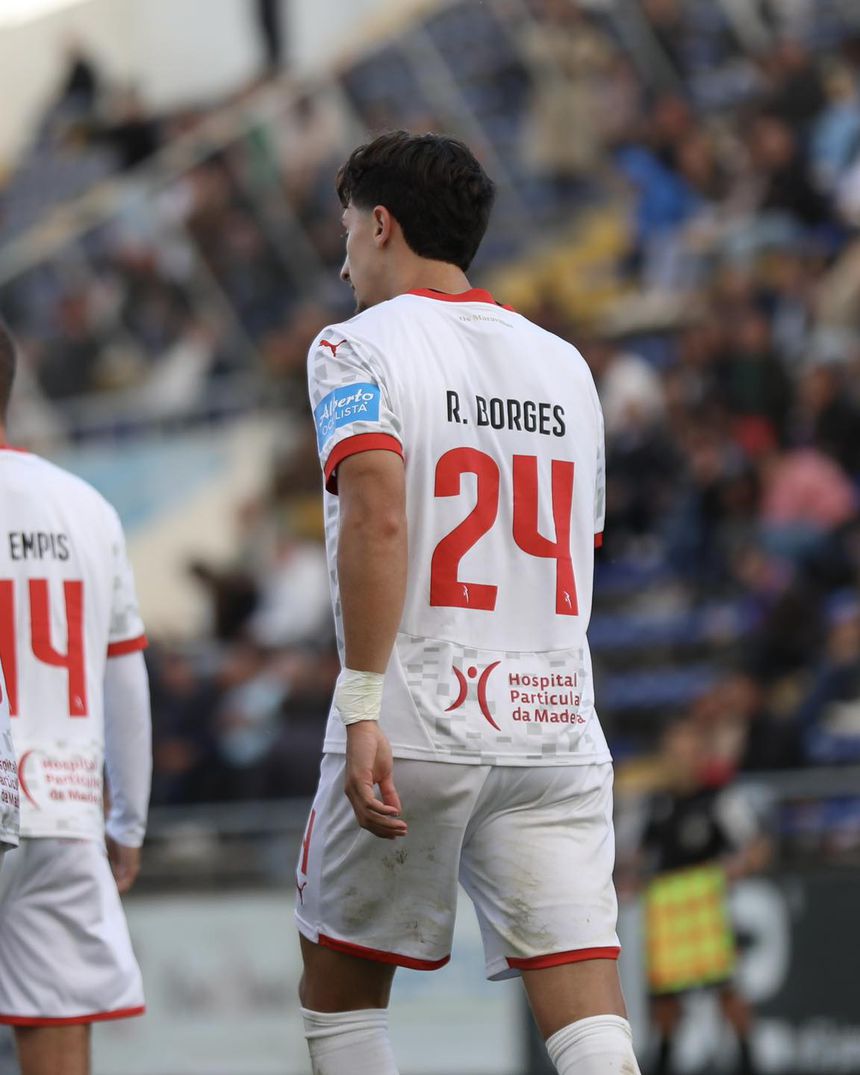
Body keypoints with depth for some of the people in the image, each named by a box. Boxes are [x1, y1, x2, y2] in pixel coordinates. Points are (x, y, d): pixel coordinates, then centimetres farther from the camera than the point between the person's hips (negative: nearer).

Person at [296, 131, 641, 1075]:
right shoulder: (566, 366, 16)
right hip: (558, 731, 4)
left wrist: (363, 705, -22)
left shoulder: (357, 346, -2)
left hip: (414, 729, -4)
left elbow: (377, 513, -18)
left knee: (338, 994, 15)